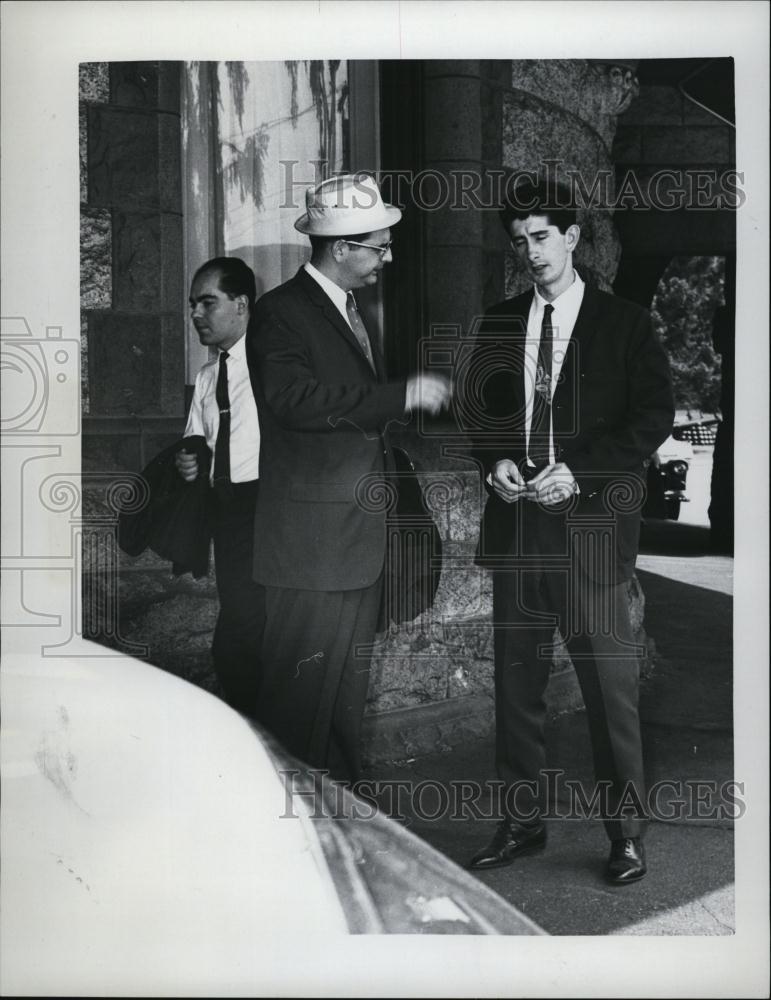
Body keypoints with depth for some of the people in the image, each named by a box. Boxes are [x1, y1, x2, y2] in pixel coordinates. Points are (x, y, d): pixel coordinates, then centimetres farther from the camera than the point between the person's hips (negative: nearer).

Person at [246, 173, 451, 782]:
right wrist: (403, 395, -25)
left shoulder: (352, 309, 17)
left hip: (362, 541, 9)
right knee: (302, 695, -4)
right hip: (312, 544, -9)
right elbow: (296, 400, -27)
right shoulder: (282, 312, -11)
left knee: (348, 693, 16)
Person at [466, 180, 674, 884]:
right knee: (516, 682, 8)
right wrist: (494, 463, -2)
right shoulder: (499, 325, 14)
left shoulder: (624, 323, 2)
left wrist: (578, 471, -13)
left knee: (610, 682, -2)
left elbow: (654, 416, -3)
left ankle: (626, 831, 11)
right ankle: (523, 822, 20)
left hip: (591, 524, -4)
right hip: (515, 523, 4)